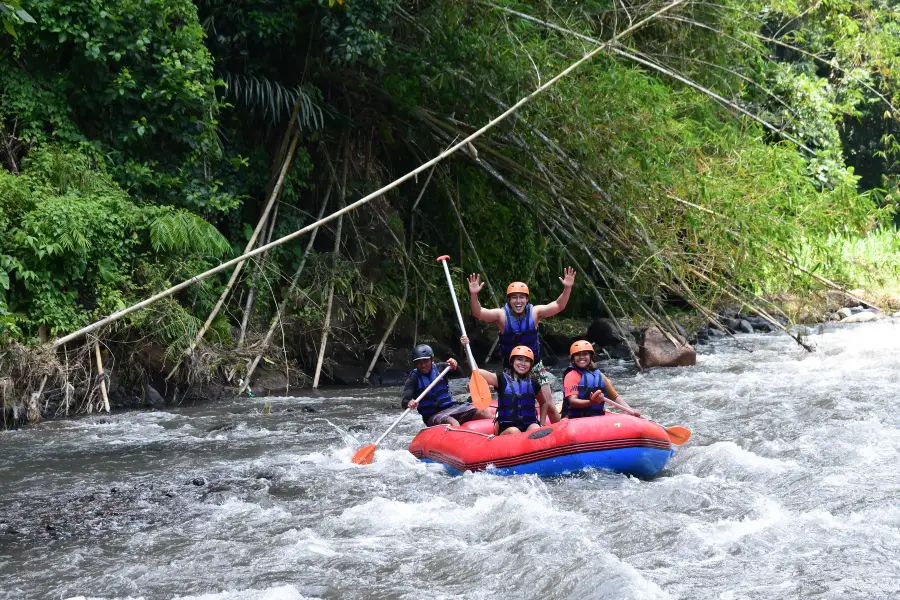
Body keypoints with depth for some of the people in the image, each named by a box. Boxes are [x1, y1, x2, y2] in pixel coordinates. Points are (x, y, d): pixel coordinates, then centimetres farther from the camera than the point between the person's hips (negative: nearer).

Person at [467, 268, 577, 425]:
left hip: (536, 367, 1)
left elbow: (558, 306, -16)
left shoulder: (534, 312, -8)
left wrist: (567, 289, -33)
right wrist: (473, 295, -43)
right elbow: (478, 313, -24)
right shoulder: (502, 315, -12)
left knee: (548, 405, 2)